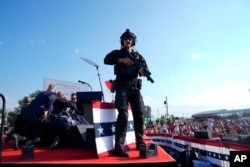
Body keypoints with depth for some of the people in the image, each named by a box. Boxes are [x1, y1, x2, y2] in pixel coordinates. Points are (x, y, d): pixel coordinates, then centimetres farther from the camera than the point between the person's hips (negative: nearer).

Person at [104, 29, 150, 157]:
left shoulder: (138, 56, 19)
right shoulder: (117, 53, 12)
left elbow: (145, 68, 5)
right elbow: (106, 60, -6)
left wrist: (143, 71, -19)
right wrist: (122, 60, -17)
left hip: (135, 88, 4)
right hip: (122, 87, -4)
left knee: (140, 114, 0)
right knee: (123, 114, -19)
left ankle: (140, 142, 16)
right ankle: (119, 147, -18)